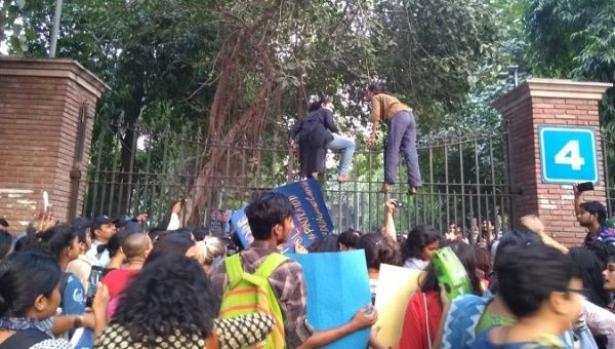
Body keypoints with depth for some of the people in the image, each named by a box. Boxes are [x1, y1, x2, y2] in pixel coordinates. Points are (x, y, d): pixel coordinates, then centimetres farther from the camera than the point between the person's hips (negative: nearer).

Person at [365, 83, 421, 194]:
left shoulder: (376, 98, 15)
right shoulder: (386, 97, 37)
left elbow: (376, 117, -2)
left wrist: (373, 135, -10)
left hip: (399, 116, -7)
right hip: (410, 116, 7)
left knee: (392, 149, -7)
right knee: (410, 151, -2)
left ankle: (388, 182, -13)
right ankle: (413, 185, -7)